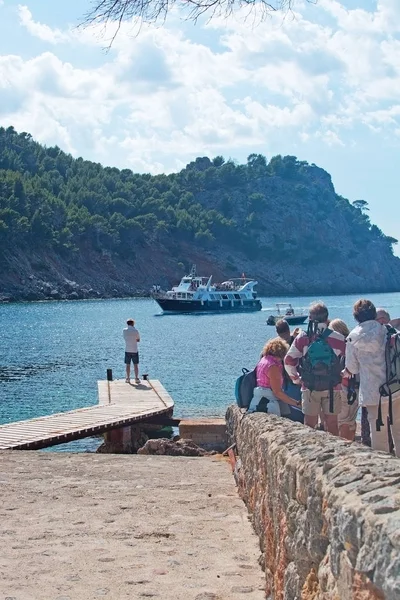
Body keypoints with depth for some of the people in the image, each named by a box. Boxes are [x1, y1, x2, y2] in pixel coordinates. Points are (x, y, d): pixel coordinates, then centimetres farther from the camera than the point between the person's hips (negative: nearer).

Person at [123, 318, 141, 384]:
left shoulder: (124, 330, -2)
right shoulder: (135, 331, -9)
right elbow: (138, 340, 2)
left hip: (127, 350, 2)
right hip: (135, 350, -2)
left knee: (128, 365, 8)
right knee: (136, 365, 6)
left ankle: (128, 378, 8)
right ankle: (136, 378, 6)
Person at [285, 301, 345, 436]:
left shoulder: (302, 338, -2)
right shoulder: (337, 338, -4)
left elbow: (289, 361, -2)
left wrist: (296, 378, 11)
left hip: (309, 388, 0)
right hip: (332, 389, 0)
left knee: (309, 424, 7)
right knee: (331, 422, 8)